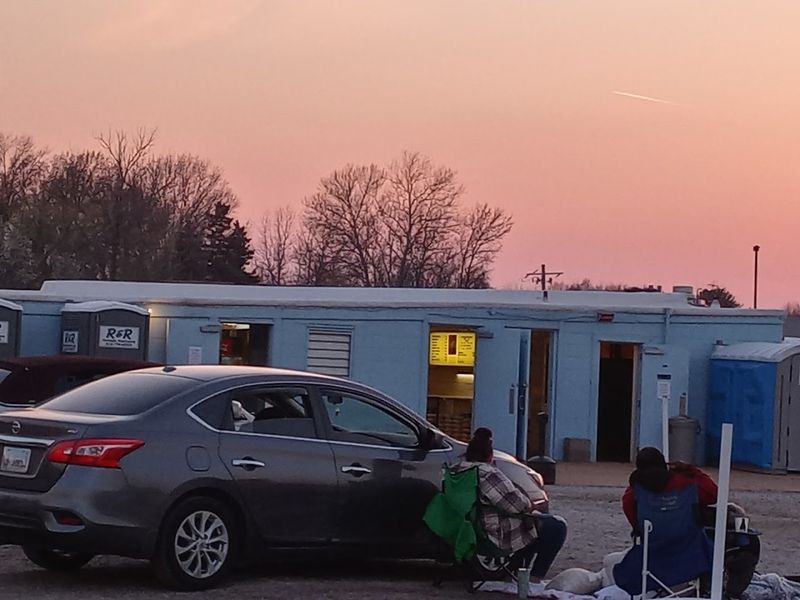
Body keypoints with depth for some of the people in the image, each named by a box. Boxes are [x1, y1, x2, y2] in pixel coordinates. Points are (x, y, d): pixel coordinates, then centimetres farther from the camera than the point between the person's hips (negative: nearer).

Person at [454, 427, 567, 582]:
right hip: (499, 537, -10)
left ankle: (514, 570, 26)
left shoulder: (455, 472, 7)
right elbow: (517, 504, -21)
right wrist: (529, 505, 2)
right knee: (557, 526, -2)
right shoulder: (487, 474, -22)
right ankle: (535, 578, -3)